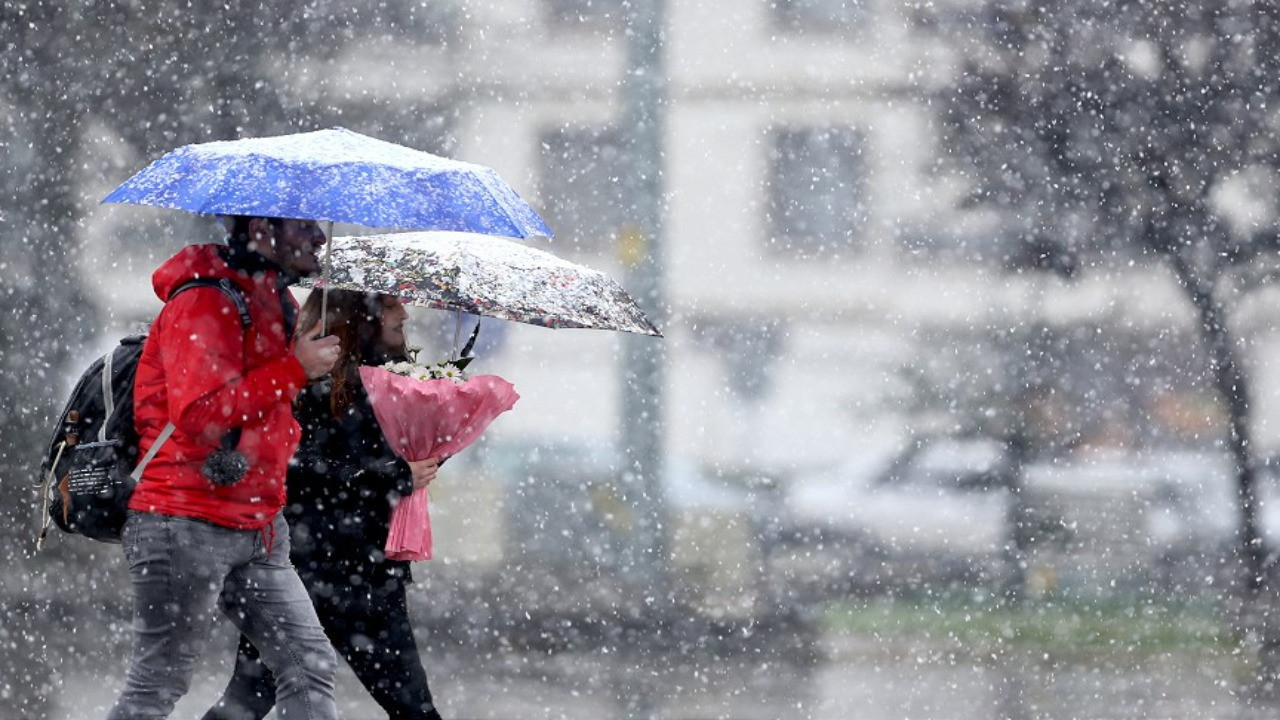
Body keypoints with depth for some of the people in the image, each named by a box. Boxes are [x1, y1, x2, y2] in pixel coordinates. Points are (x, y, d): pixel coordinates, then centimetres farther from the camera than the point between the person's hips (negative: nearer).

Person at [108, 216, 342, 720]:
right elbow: (199, 413, -25)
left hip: (256, 528, 9)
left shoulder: (274, 303, 17)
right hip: (187, 524, -9)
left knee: (310, 666, 1)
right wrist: (294, 370, -20)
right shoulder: (204, 303, -14)